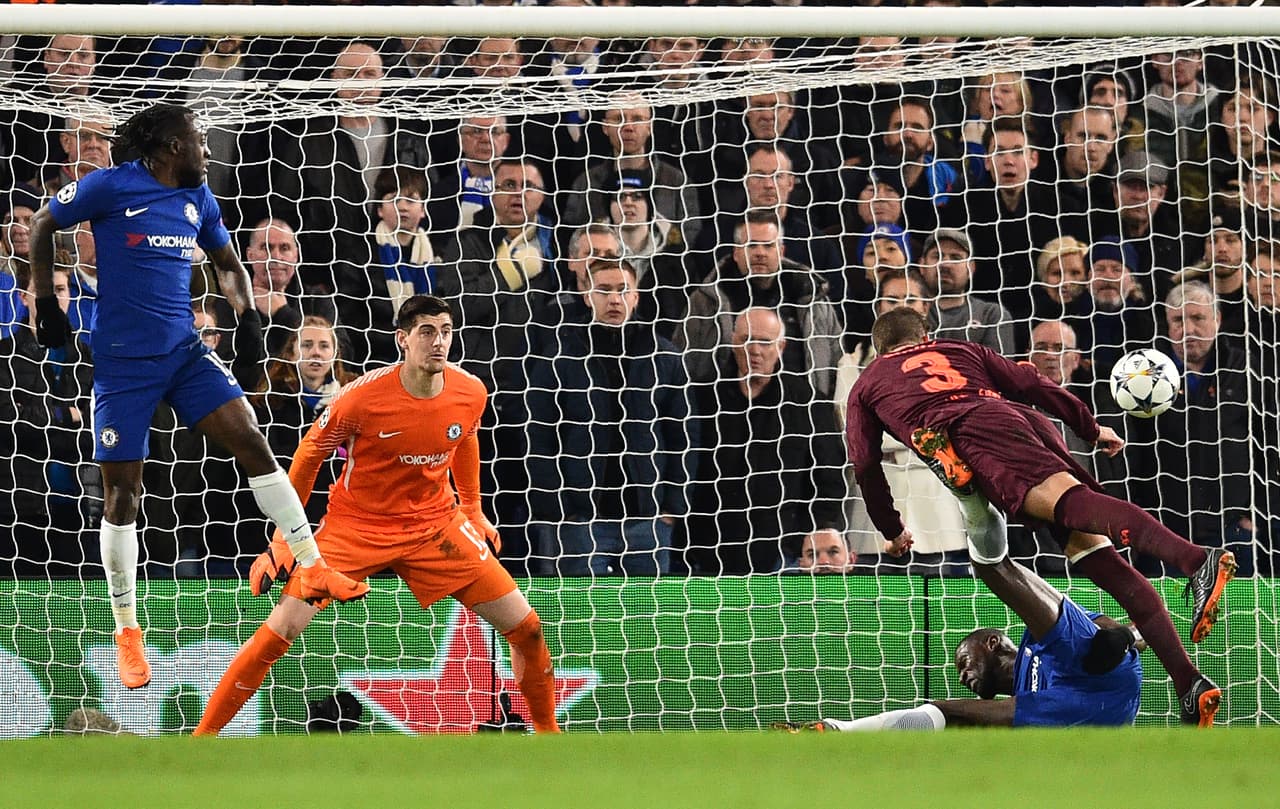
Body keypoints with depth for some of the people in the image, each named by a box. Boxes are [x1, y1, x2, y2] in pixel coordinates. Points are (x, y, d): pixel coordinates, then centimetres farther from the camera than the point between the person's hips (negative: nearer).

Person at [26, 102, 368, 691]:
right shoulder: (111, 187, -8)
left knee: (251, 441, -10)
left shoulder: (198, 200, 9)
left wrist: (248, 315, 5)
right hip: (122, 359, -5)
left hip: (184, 350, 5)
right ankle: (126, 632, 10)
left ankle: (312, 569, -5)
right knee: (122, 492, 0)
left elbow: (228, 263, 23)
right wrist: (45, 303, -1)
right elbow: (42, 226, 4)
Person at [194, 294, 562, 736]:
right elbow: (310, 451, -7)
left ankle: (546, 729, 21)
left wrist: (472, 509, 21)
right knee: (280, 629, -15)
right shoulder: (364, 397, -23)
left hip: (435, 525, 3)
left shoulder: (470, 393, -11)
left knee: (526, 628, -3)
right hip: (355, 526, -3)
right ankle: (202, 737, -2)